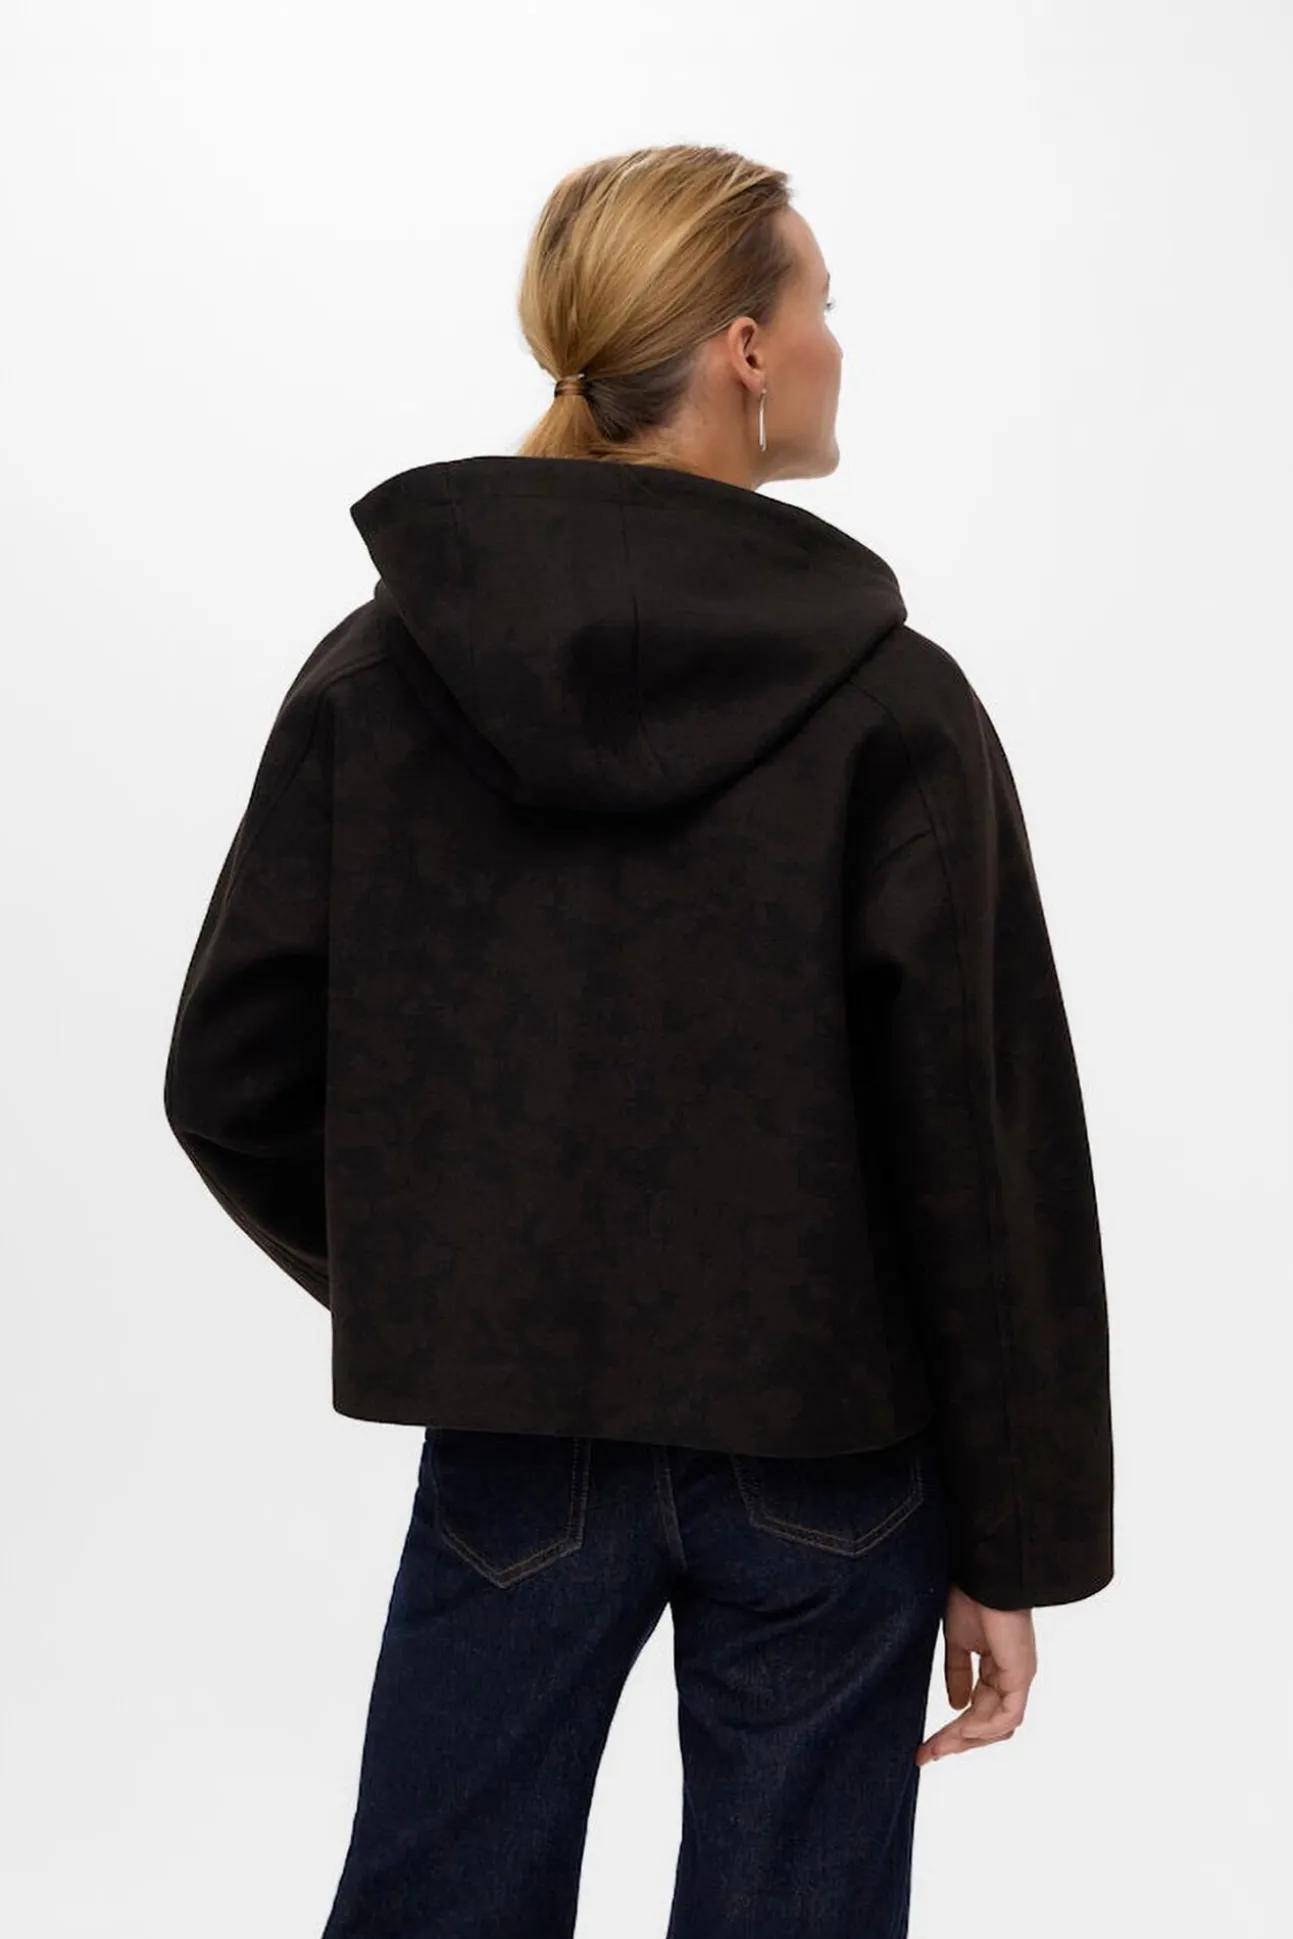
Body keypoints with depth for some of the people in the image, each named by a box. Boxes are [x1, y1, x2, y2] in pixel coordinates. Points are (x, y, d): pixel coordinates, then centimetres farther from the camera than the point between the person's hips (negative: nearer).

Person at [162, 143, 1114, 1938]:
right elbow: (988, 1153, -11)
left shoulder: (377, 672, -5)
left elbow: (234, 1084, -2)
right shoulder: (894, 703, -12)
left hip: (511, 1449, 2)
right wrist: (1015, 1543, -2)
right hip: (826, 1458, -2)